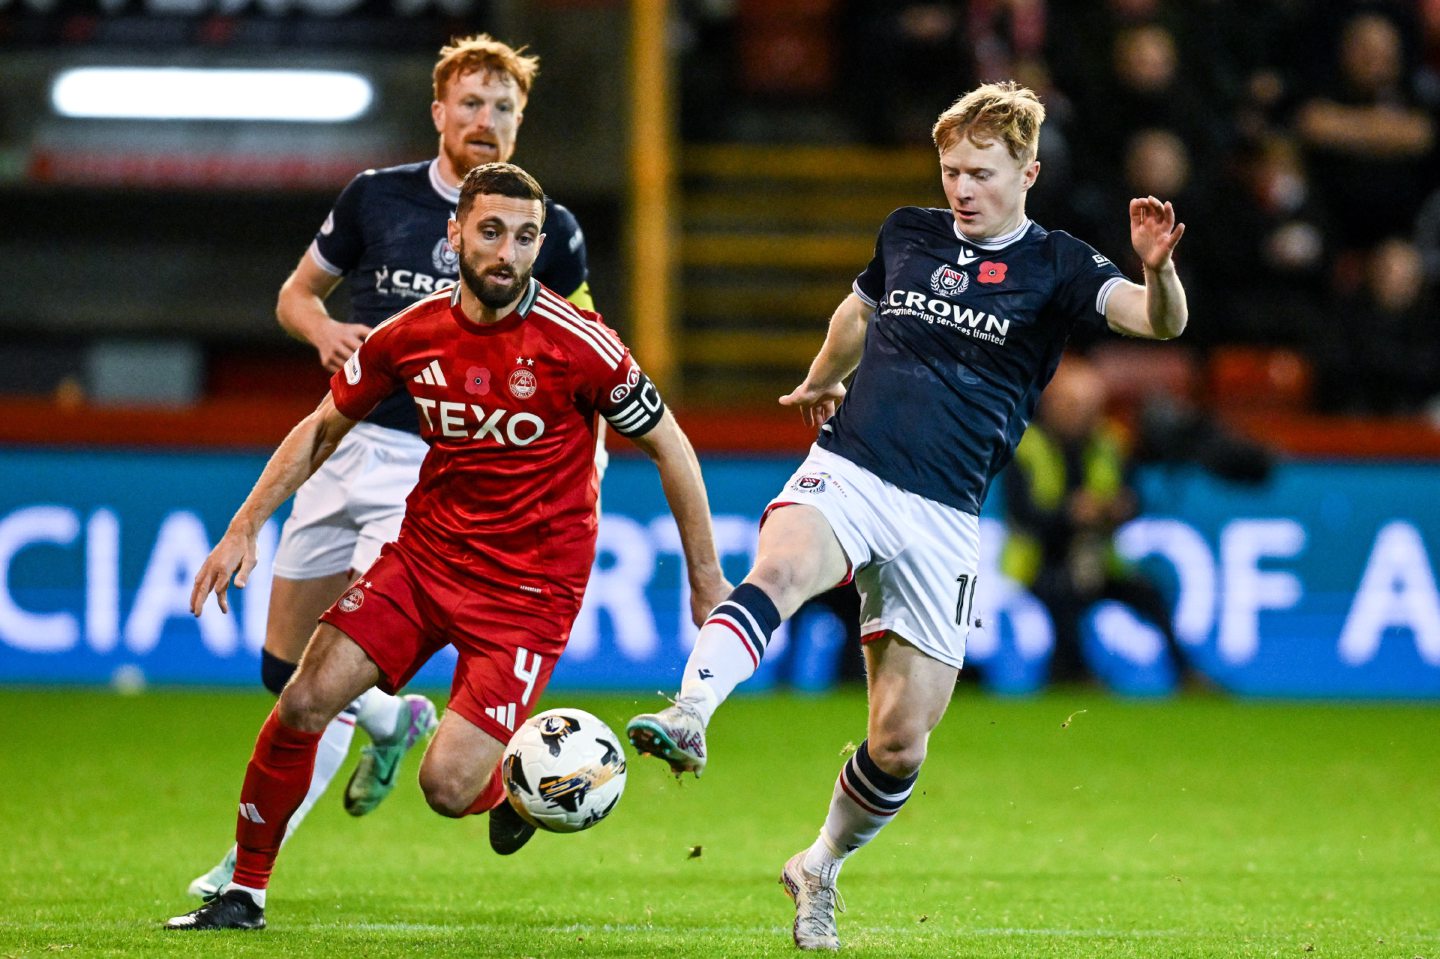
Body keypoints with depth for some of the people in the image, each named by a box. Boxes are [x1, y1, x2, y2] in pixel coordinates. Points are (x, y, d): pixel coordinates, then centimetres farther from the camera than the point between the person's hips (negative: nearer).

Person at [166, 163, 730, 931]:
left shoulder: (578, 345, -16)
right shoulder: (409, 336, -4)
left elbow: (668, 447, -4)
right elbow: (324, 429, 12)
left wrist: (706, 579, 0)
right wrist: (244, 529, 5)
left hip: (530, 586, -4)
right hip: (424, 555, 4)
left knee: (446, 787, -16)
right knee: (304, 703, -10)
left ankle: (509, 788, 22)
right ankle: (244, 892, 9)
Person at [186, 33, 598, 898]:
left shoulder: (550, 232, 0)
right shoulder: (376, 197, 4)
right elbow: (297, 293, 16)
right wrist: (325, 329, -7)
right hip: (350, 441, 4)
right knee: (285, 666, 10)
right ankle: (395, 723, 41)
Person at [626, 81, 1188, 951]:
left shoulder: (1055, 268, 1)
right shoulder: (908, 234, 12)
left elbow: (1160, 322, -17)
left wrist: (1157, 266, -38)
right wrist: (820, 382, 50)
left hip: (942, 518, -1)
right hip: (846, 473, 1)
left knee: (900, 745, 0)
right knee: (780, 570, -36)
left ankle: (822, 869, 26)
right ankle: (688, 719, -55)